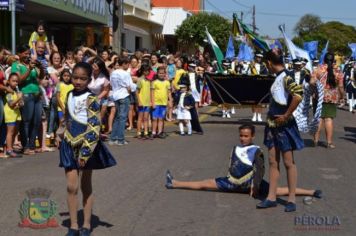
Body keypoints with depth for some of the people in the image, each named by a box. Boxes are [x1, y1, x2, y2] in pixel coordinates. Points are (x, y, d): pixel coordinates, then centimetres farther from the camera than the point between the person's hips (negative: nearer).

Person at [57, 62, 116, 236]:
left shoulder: (91, 99, -14)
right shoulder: (70, 95, 6)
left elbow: (94, 128, -20)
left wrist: (85, 151, -24)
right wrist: (61, 137, 26)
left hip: (86, 146, -4)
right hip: (70, 145, 4)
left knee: (86, 187, 7)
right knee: (71, 187, 1)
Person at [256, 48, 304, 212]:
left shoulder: (285, 77, -16)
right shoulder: (278, 77, 10)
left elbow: (298, 95, -31)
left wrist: (286, 115, -22)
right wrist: (270, 116, 13)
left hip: (284, 125, -9)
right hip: (273, 125, 9)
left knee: (288, 162, 1)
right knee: (272, 161, 10)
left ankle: (291, 199, 9)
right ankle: (271, 197, 17)